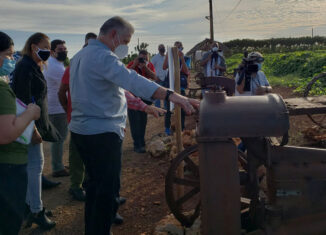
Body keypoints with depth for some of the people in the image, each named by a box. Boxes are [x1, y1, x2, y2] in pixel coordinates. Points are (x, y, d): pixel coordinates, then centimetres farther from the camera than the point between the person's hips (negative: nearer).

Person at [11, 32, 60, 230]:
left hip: (37, 122, 10)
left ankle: (30, 205, 27)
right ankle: (36, 211, 2)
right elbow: (25, 100, -22)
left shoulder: (34, 66, 16)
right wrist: (33, 128, -24)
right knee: (35, 164, -7)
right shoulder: (25, 67, -15)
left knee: (33, 164, 15)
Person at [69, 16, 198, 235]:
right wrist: (172, 95, -43)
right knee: (108, 191, -2)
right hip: (102, 133, -10)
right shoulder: (103, 57, -18)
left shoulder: (80, 56, 15)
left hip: (81, 129, 10)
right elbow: (133, 80, -34)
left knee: (96, 184, 22)